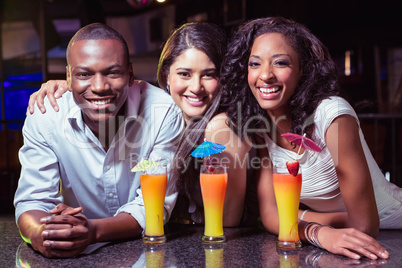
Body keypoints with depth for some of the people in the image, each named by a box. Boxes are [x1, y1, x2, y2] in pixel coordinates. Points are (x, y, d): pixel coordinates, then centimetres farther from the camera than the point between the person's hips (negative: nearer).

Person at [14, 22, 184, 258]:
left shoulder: (164, 113, -18)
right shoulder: (44, 117, -12)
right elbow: (33, 200, -10)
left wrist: (93, 231, -34)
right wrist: (40, 235, -34)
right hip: (77, 257, 2)